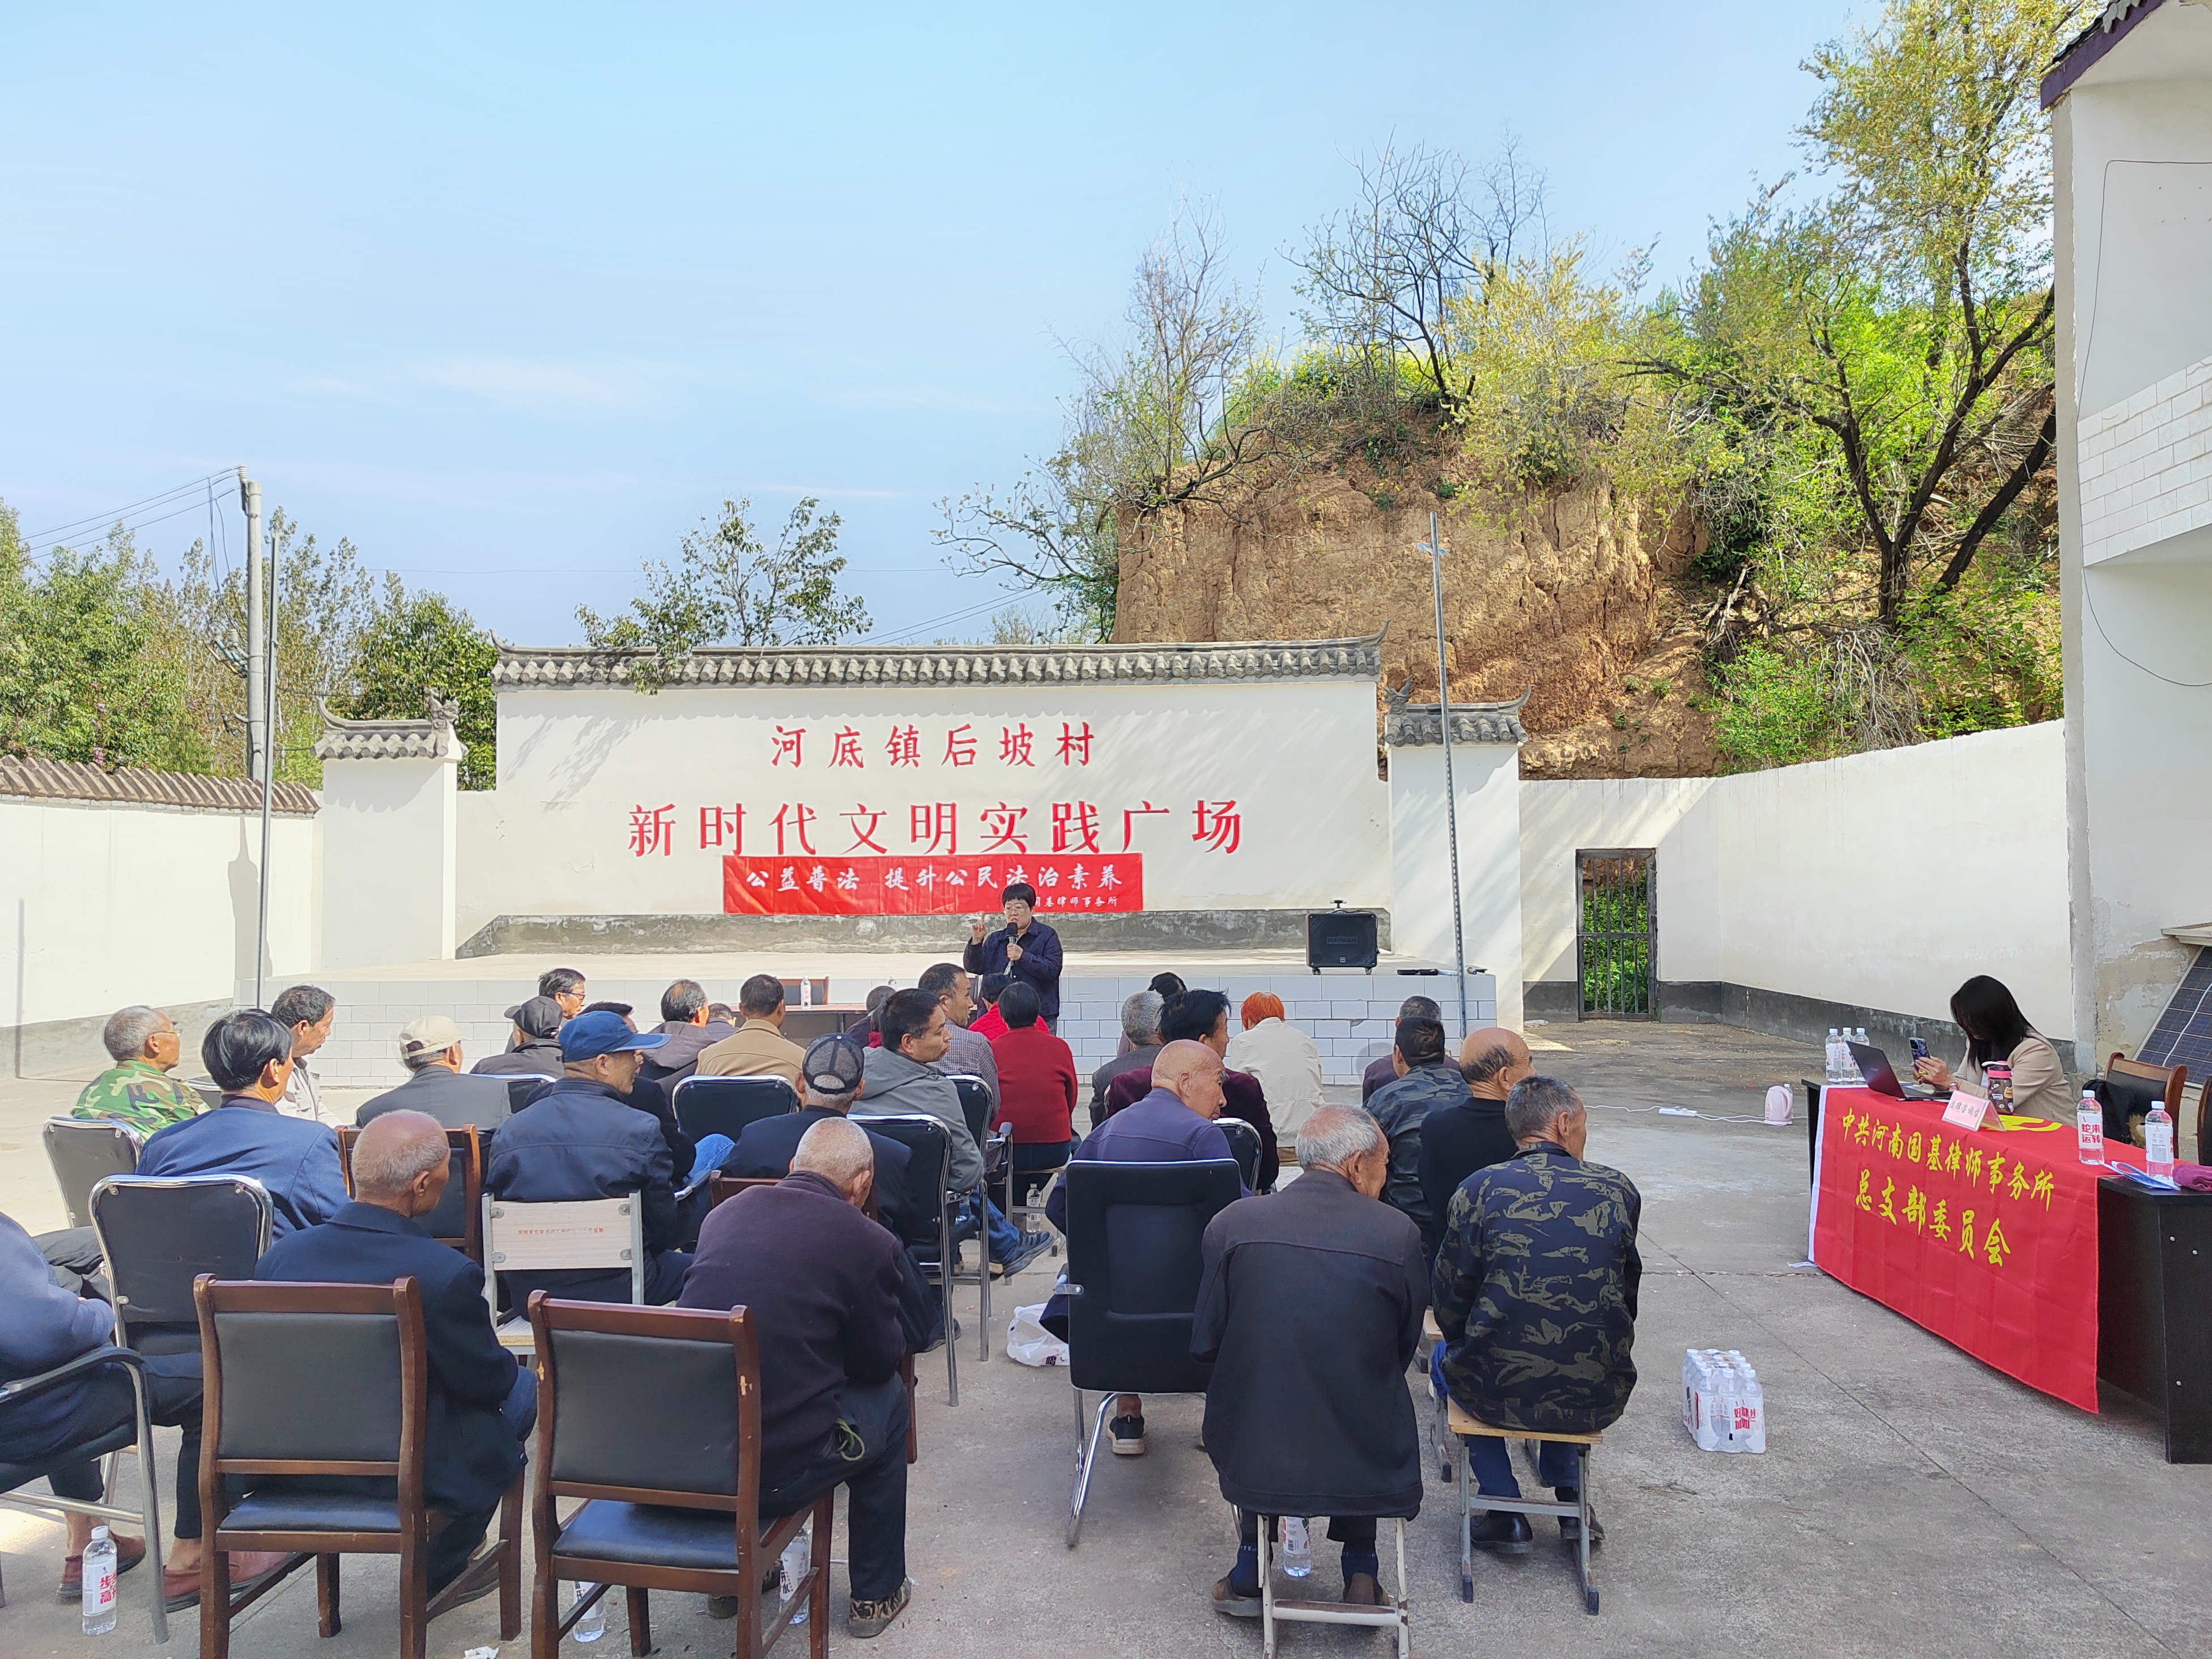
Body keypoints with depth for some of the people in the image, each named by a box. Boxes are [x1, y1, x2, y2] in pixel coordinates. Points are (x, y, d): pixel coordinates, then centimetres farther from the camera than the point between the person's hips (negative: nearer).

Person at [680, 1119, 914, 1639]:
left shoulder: (726, 1212, 6)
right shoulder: (867, 1241, -7)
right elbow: (881, 1361, 5)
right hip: (778, 1470, -5)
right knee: (888, 1397, 22)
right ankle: (876, 1595, 32)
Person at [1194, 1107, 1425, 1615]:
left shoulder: (1232, 1223, -7)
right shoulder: (1399, 1235, -10)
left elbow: (1204, 1346, 1)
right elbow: (1403, 1352, 4)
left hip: (1252, 1462, 0)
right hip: (1367, 1470, 0)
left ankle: (1250, 1572, 32)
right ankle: (1360, 1571, 28)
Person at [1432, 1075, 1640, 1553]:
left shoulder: (1479, 1189, -8)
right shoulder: (1620, 1191, -3)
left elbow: (1450, 1301, -1)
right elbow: (1626, 1292, 10)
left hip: (1500, 1394, -3)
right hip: (1599, 1400, 3)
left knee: (1446, 1356, 31)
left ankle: (1508, 1516, 26)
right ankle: (1570, 1499, 34)